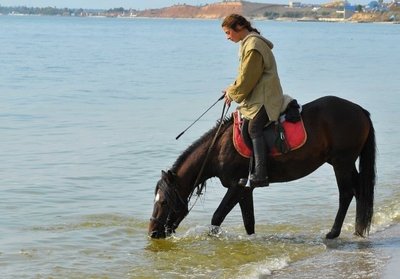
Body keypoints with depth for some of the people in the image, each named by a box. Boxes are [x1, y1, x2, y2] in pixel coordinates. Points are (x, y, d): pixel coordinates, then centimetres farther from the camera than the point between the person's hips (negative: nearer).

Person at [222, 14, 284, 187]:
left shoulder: (253, 45, -15)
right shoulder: (248, 43, 18)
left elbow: (247, 78, -17)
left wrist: (233, 93, -5)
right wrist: (232, 89, 13)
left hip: (264, 98, -11)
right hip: (255, 96, 11)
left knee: (254, 128, -23)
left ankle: (260, 175, -31)